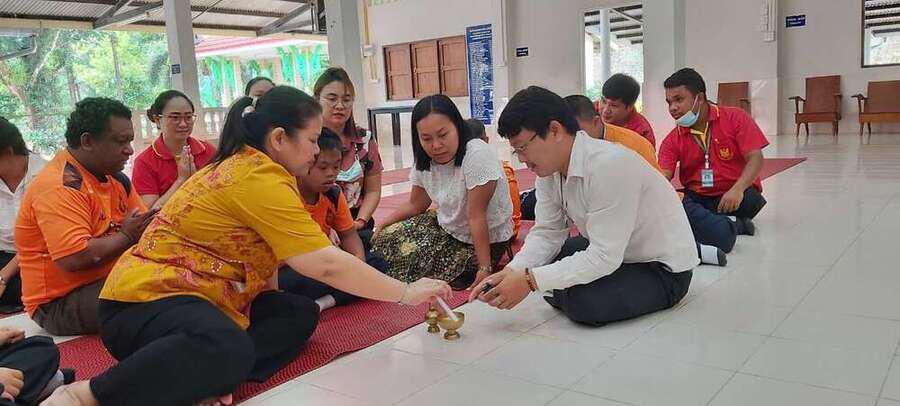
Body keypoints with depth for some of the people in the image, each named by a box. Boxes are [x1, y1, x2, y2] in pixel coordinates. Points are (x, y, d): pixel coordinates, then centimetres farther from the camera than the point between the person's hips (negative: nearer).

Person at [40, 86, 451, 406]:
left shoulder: (242, 164, 12)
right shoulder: (259, 179, -19)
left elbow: (266, 252, 9)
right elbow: (327, 266, -22)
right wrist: (406, 294, -13)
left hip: (196, 295, 11)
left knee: (299, 313, -1)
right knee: (229, 350, -40)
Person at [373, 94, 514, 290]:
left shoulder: (477, 155, -26)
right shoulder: (424, 160, -4)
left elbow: (476, 217, -26)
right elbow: (416, 205, 9)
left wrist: (485, 269, -25)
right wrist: (382, 226, -2)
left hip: (484, 241, -7)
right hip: (447, 227, 7)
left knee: (408, 258, -17)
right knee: (385, 238, 0)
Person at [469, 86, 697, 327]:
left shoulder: (609, 165, -32)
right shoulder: (549, 169, -6)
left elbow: (605, 257, -32)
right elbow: (546, 234, -2)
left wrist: (529, 280, -31)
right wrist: (511, 272, -20)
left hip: (664, 269, -8)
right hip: (611, 254, 8)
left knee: (582, 303, -27)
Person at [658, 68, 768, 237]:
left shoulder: (735, 118, -5)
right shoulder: (672, 141, 1)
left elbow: (755, 158, -13)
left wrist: (737, 189, -31)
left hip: (734, 196, -2)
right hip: (695, 198, 2)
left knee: (750, 198, -35)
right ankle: (736, 225, -26)